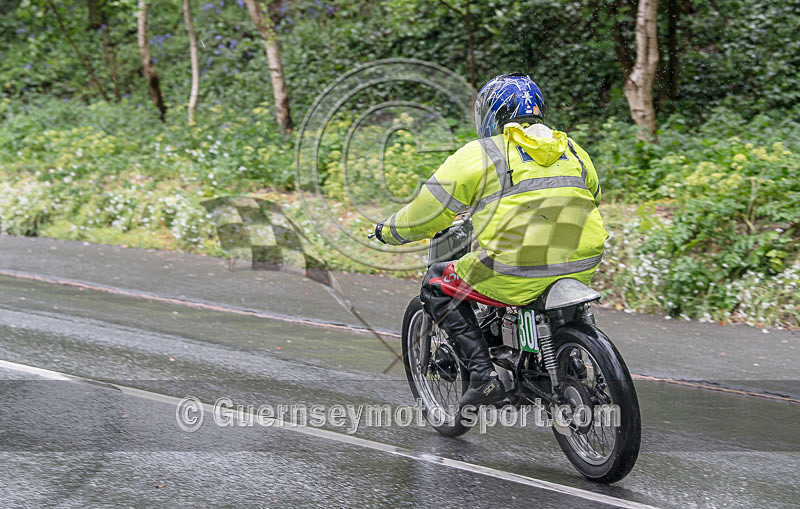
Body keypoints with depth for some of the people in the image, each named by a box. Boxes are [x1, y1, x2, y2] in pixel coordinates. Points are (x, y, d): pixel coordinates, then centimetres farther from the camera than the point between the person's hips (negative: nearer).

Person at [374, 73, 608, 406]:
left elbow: (427, 213, 7)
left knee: (436, 284, 15)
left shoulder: (478, 154, 4)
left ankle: (483, 375, 2)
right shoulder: (573, 150, 19)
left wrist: (389, 231, 26)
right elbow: (592, 198, 34)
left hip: (516, 271, -6)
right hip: (582, 266, 6)